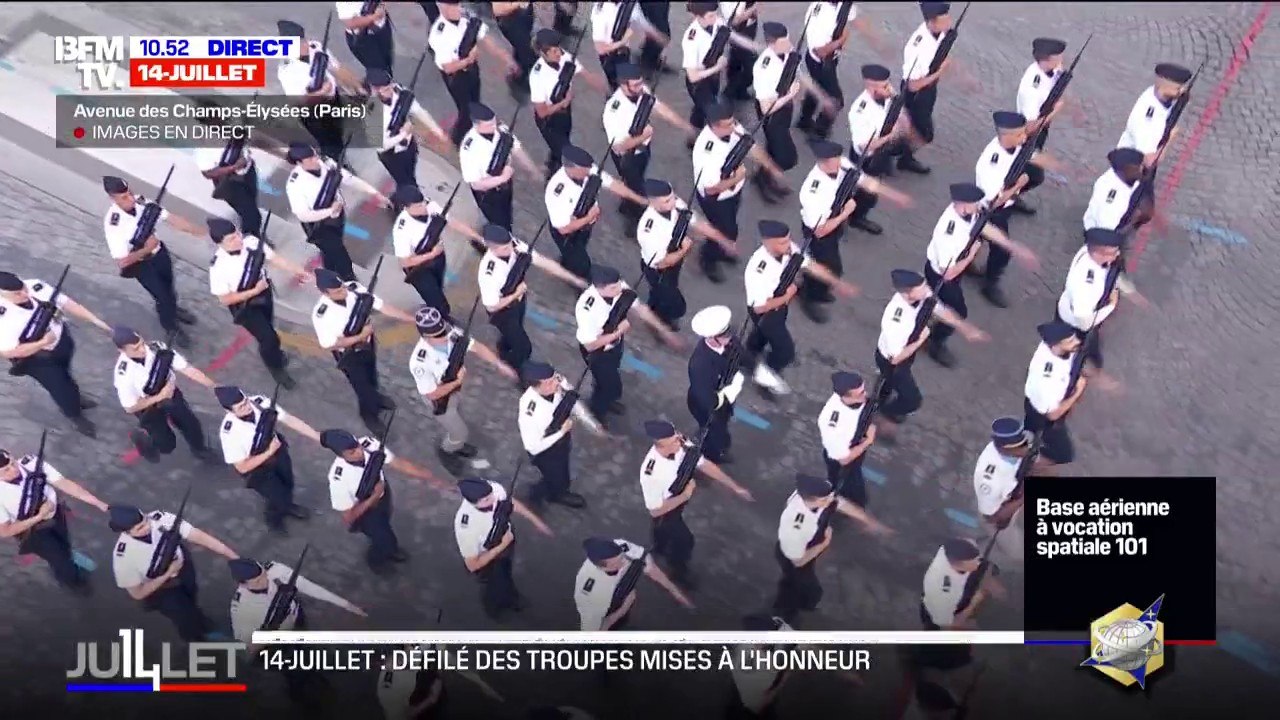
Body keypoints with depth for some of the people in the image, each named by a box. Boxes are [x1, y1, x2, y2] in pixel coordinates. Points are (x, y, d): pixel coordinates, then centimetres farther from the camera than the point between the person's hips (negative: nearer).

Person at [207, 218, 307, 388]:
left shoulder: (251, 241, -23)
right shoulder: (218, 266, -31)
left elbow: (274, 257, -10)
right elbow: (224, 299, -23)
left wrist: (295, 271, -19)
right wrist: (253, 291, -28)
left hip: (264, 293, 5)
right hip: (244, 306, -5)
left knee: (267, 331, 28)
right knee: (270, 338, -4)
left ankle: (269, 352, 63)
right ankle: (276, 369, 29)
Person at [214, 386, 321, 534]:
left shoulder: (261, 403, -31)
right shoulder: (230, 433, -37)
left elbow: (290, 420, -21)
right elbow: (242, 467, -25)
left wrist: (320, 438, -23)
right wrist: (269, 452, -32)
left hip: (277, 451, 4)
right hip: (256, 468, -4)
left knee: (288, 485, 28)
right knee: (278, 497, 8)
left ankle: (286, 506, 65)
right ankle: (273, 516, 46)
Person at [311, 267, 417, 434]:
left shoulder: (355, 289, -27)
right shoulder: (321, 314, -35)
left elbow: (383, 307, -22)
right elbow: (328, 344, -25)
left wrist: (415, 319, -25)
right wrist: (360, 336, -29)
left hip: (368, 342, 4)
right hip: (348, 354, -4)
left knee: (371, 374, 32)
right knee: (362, 384, 17)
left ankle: (374, 396, 66)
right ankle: (369, 414, 50)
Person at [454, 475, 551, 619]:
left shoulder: (494, 488, -34)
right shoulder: (466, 528, -47)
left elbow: (511, 503, -7)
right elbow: (472, 566, -30)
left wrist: (536, 521, -4)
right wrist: (502, 546, -32)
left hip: (506, 538, 4)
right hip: (487, 558, -4)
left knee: (506, 573, 36)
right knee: (494, 586, 29)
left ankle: (510, 598, 71)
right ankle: (494, 610, 65)